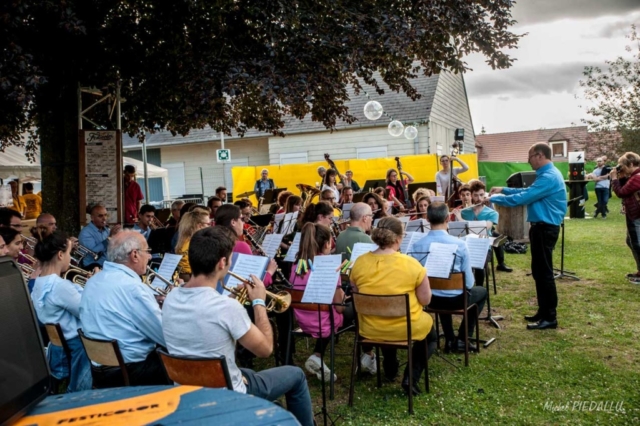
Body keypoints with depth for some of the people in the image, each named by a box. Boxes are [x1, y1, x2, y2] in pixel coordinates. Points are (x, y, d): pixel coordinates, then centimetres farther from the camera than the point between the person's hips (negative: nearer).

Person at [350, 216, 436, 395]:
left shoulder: (360, 263, -9)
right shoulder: (411, 264, -19)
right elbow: (425, 300, -10)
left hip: (370, 329, 4)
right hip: (406, 328, -3)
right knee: (430, 334, 30)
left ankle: (390, 369, 44)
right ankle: (411, 378, 13)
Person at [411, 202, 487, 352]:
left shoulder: (417, 245, -13)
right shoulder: (459, 244, -18)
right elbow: (468, 282, -11)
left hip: (429, 299, 3)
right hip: (456, 299, -3)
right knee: (481, 291, 29)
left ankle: (449, 340, 34)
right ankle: (462, 339, 25)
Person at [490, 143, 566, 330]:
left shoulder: (548, 177, -21)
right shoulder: (547, 174, 14)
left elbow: (523, 198, -23)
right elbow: (527, 191, 22)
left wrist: (493, 198, -15)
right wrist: (503, 190, 15)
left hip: (545, 228, -11)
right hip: (541, 227, 11)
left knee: (544, 272, -4)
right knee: (538, 271, 16)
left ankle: (550, 317, 3)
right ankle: (543, 311, 25)